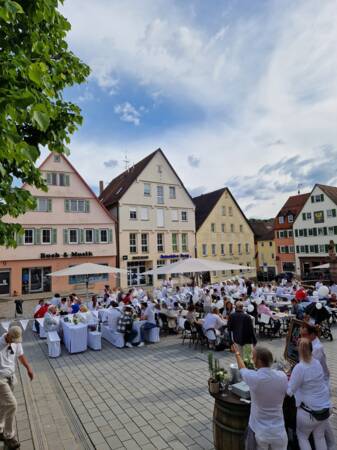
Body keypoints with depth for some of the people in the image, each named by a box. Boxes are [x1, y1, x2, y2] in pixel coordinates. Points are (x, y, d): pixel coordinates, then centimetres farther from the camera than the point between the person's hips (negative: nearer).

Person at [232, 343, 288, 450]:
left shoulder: (253, 378, -22)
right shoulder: (282, 376, -14)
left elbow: (242, 368, 2)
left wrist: (237, 353, 19)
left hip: (259, 432, -2)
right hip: (278, 432, 3)